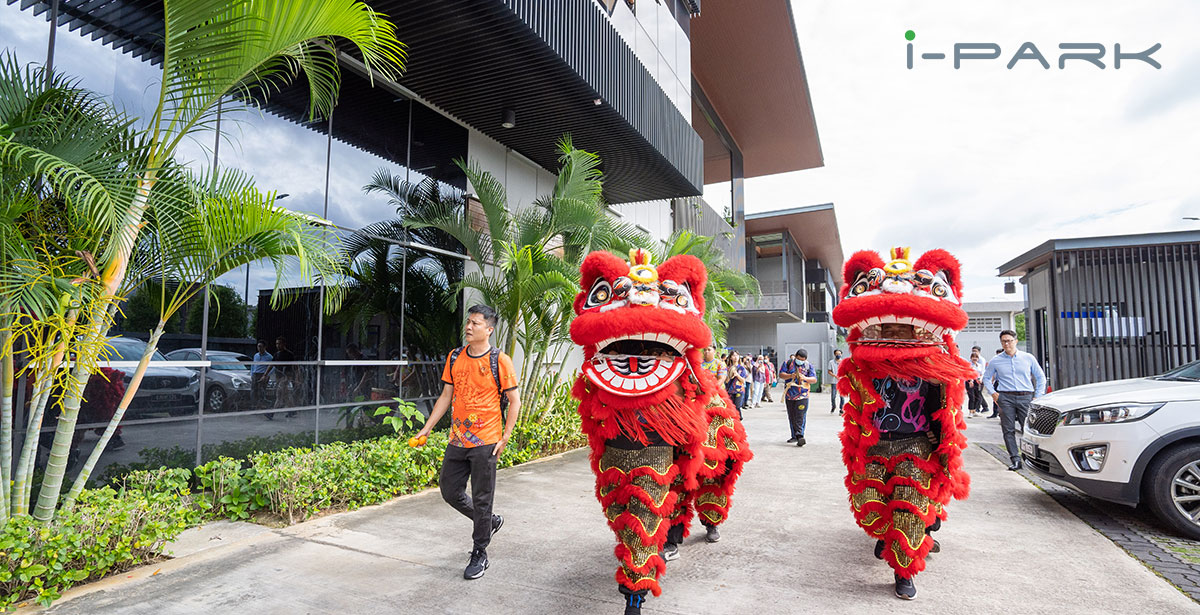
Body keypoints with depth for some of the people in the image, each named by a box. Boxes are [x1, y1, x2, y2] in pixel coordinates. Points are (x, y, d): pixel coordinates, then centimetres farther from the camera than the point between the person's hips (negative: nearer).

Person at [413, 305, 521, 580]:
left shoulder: (499, 360, -9)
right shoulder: (455, 358, 7)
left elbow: (514, 401, -6)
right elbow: (446, 397, 13)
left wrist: (505, 438, -11)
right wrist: (426, 429, 9)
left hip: (485, 443, -6)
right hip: (457, 441, 6)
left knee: (481, 500, 4)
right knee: (449, 491, 14)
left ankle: (479, 554, 23)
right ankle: (491, 522, 37)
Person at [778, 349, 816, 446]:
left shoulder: (808, 366, 4)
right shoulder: (788, 363, 5)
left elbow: (814, 379, -2)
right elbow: (781, 374, -1)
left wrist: (805, 378, -21)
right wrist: (790, 376, -19)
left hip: (802, 396, -3)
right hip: (789, 395, 3)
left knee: (800, 417, -13)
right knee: (792, 417, 10)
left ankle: (800, 436, -14)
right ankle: (794, 436, 21)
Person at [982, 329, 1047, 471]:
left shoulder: (1028, 358, 9)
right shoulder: (995, 361, 8)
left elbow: (1041, 377, 16)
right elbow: (986, 378, 19)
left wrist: (1037, 397, 8)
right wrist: (993, 393, 6)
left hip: (1025, 397, 0)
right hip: (1005, 397, 0)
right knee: (1008, 430, -4)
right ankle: (1016, 460, 0)